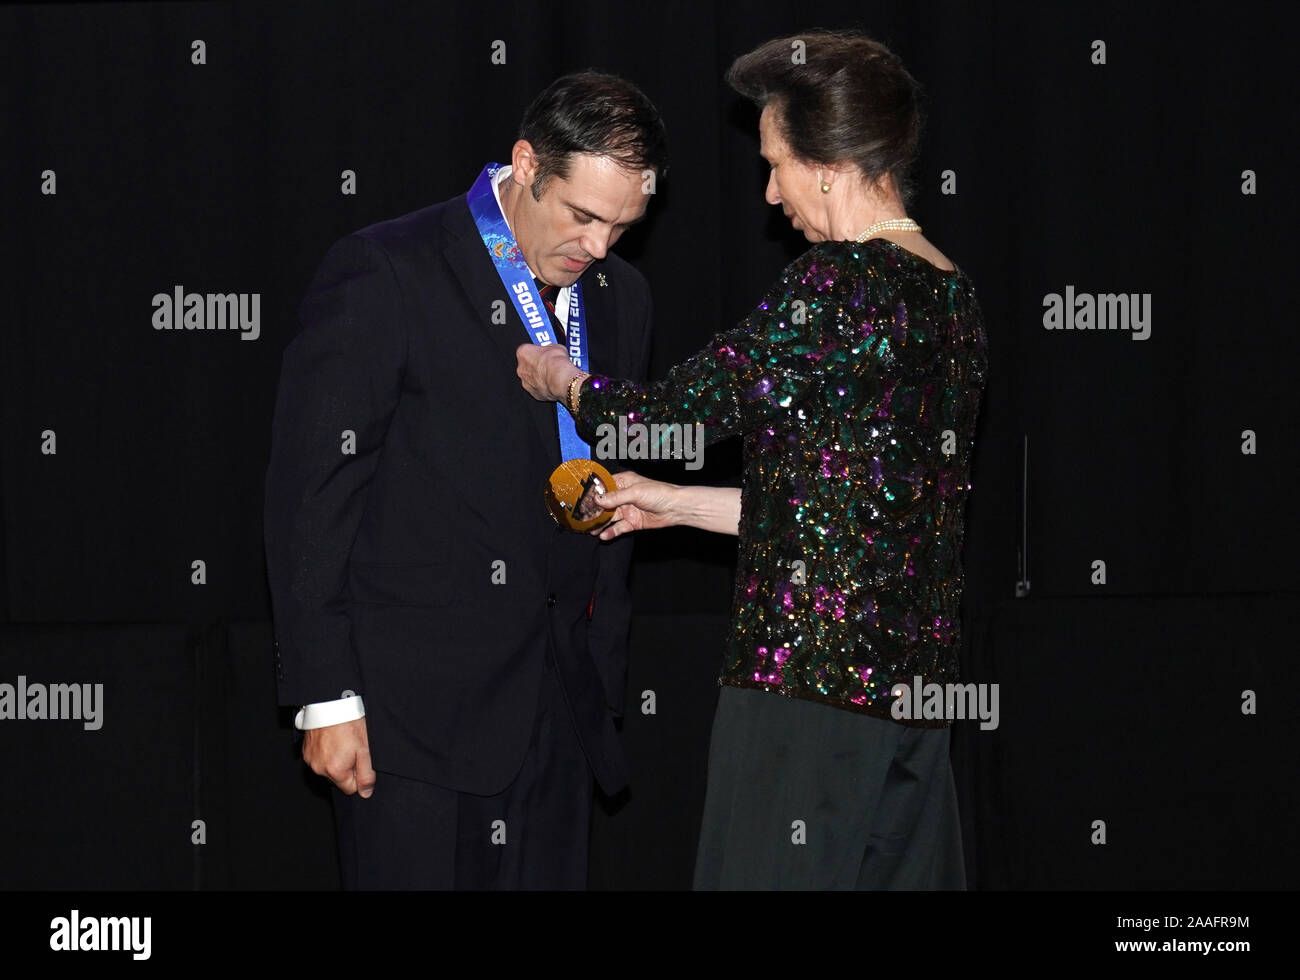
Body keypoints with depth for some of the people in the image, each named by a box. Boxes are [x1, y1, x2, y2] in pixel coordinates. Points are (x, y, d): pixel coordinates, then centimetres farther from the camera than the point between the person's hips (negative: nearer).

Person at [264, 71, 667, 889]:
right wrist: (327, 697, -13)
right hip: (414, 713, -6)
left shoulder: (620, 298, 12)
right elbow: (310, 491, -10)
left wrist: (603, 673, 16)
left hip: (560, 713, 6)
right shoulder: (384, 276, -9)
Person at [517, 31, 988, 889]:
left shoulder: (842, 280, -14)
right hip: (913, 683, 9)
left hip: (811, 691, -9)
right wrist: (684, 505, 23)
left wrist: (561, 380, 10)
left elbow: (676, 413, -10)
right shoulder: (952, 296, 13)